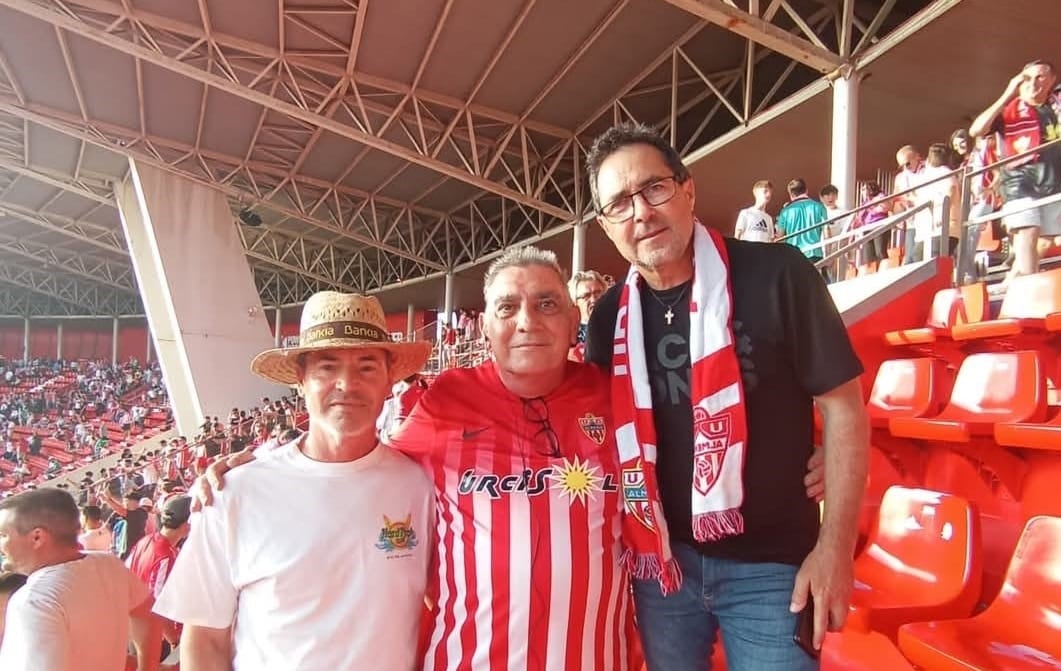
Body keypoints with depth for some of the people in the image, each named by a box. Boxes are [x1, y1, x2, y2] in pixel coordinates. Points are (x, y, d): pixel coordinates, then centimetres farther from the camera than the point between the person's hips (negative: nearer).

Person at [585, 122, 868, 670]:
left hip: (770, 565, -3)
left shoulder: (776, 276, -14)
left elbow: (843, 406, -10)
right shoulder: (611, 317, -1)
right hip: (662, 561, 4)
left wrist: (835, 547, -12)